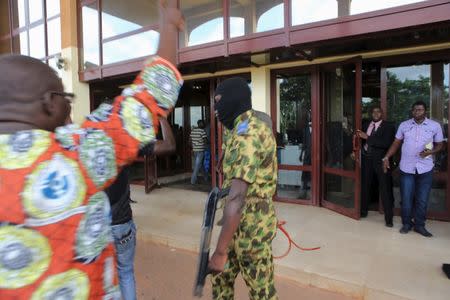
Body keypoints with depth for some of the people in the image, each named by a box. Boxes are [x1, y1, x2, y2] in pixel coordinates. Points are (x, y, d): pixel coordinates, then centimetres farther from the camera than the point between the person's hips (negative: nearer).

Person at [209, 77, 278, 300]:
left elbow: (237, 197, -31)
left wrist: (220, 251, -28)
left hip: (251, 226, -9)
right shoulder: (250, 128, 8)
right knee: (221, 276, 23)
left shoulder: (247, 133, -25)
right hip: (241, 224, 10)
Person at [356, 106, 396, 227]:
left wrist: (367, 137, -20)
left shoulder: (388, 126, -4)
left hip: (381, 160, -4)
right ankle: (363, 211, 31)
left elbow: (386, 143, -18)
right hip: (367, 159, 4)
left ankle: (389, 218, 11)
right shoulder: (365, 125, 11)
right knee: (365, 186, 15)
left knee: (385, 189, 0)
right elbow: (361, 139, 16)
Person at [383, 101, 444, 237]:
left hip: (425, 168, 0)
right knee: (406, 199, 7)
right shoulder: (403, 125, 2)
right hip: (406, 168, 1)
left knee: (422, 200, 8)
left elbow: (439, 144, 5)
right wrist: (386, 157, -3)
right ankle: (406, 223, 24)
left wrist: (431, 151, -17)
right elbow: (396, 143, 6)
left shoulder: (435, 126, -1)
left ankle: (419, 225, 24)